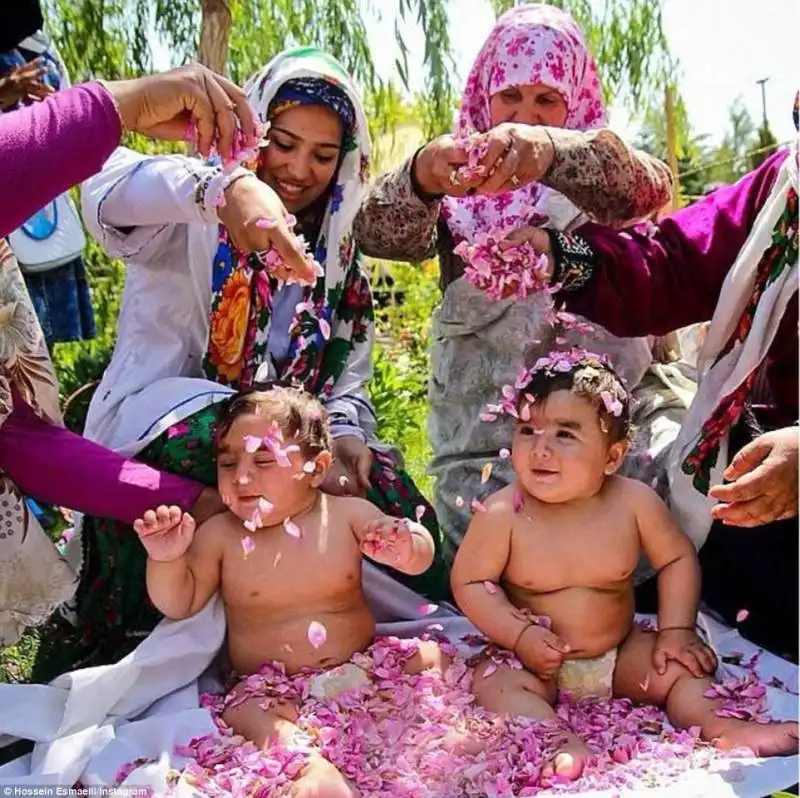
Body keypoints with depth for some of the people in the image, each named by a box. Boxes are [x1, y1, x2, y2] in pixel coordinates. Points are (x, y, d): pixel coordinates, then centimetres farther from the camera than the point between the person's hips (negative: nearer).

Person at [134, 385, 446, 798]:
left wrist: (405, 548, -26)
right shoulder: (219, 535, -3)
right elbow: (179, 604, 1)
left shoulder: (348, 513, -3)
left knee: (431, 656, -12)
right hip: (274, 685, -2)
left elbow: (421, 555, -1)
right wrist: (167, 560, -20)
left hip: (364, 667, 3)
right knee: (249, 714, -32)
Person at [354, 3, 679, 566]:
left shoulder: (599, 169, 8)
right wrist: (421, 177, -31)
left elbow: (650, 186, -16)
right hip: (480, 430, 1)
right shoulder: (459, 184, 11)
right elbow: (377, 234, -8)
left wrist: (554, 150, -36)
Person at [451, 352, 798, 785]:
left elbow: (677, 559, 2)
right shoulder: (502, 514, -19)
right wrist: (520, 635, -23)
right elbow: (469, 581, -12)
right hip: (533, 658, -3)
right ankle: (559, 744, -43)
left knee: (681, 666, -10)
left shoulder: (634, 502, -13)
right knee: (495, 682, -28)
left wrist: (676, 630, -7)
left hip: (619, 653, 3)